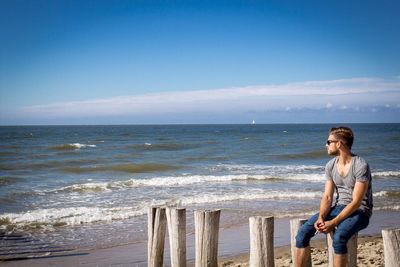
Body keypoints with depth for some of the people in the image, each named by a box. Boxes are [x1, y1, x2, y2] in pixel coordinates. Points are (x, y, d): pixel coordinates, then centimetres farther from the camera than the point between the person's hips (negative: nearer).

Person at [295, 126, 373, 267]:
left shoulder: (361, 166, -18)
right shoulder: (330, 165, 3)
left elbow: (356, 202, -20)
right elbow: (327, 197, 2)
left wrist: (333, 223, -25)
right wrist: (321, 217, -18)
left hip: (359, 211, -6)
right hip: (338, 207, 6)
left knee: (338, 237, -35)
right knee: (303, 231, -13)